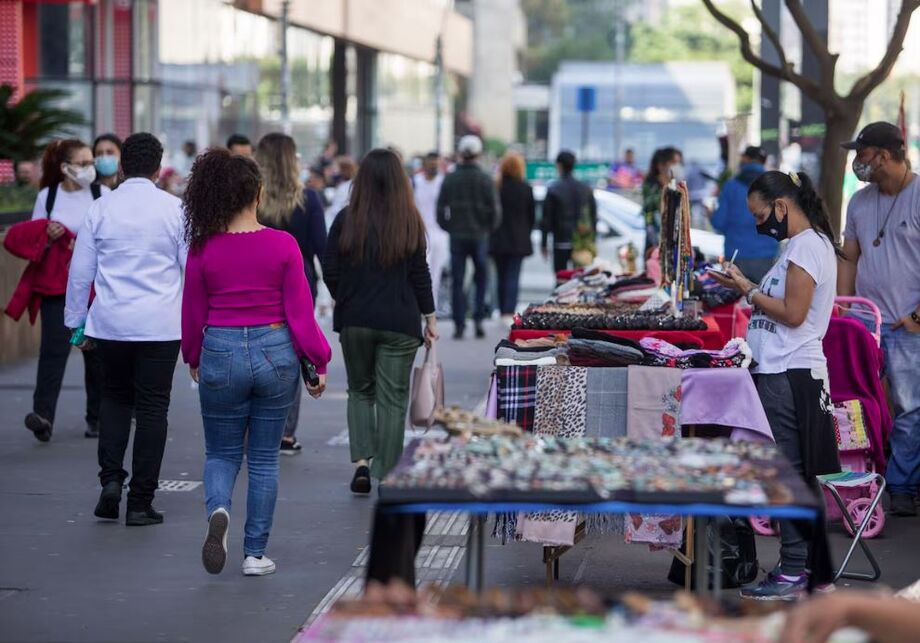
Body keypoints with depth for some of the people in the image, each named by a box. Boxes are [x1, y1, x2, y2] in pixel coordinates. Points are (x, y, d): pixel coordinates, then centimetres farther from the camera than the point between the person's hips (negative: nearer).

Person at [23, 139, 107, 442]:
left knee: (96, 350, 6)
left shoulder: (103, 195, 1)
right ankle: (43, 415, -21)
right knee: (54, 345, -13)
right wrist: (46, 237, -11)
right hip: (57, 283, 0)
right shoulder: (47, 197, 4)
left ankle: (97, 418, 18)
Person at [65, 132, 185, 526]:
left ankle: (111, 479, 1)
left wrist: (76, 322, 16)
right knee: (152, 408, 4)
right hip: (160, 325, -2)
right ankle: (141, 502, 5)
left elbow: (80, 271, 6)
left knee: (115, 398, 19)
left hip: (110, 322, 2)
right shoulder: (174, 209, -3)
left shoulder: (101, 209, 2)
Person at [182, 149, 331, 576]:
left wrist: (194, 360, 20)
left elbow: (193, 313, 3)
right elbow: (300, 312, -6)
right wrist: (317, 364, 4)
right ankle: (255, 554, 14)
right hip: (275, 354, 0)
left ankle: (218, 510, -15)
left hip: (220, 354, 0)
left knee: (221, 454, 15)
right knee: (264, 458, 12)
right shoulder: (283, 245, -9)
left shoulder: (203, 249, -6)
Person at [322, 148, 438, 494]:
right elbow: (419, 273, -2)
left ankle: (362, 461, 2)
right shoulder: (410, 222, -5)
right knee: (393, 398, 5)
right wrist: (430, 316, 7)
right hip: (400, 323, -1)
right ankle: (387, 476, 4)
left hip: (354, 321, 1)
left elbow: (330, 272, -1)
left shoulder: (346, 219, -3)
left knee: (360, 391, 17)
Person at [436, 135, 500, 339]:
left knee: (457, 282, 4)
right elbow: (494, 209, -5)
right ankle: (478, 319, 1)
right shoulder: (485, 179, -5)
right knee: (481, 278, 13)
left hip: (457, 236, 1)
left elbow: (441, 208, 1)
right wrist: (489, 229, 11)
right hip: (479, 236, -1)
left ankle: (459, 325, 2)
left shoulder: (450, 179, -1)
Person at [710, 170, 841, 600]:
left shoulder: (807, 245, -13)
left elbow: (793, 313, -18)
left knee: (789, 472, -7)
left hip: (789, 375, -10)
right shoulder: (807, 243, 18)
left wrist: (749, 291, -9)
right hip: (786, 371, 10)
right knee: (792, 472, 11)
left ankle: (793, 572, -4)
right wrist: (748, 289, 9)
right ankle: (814, 570, 14)